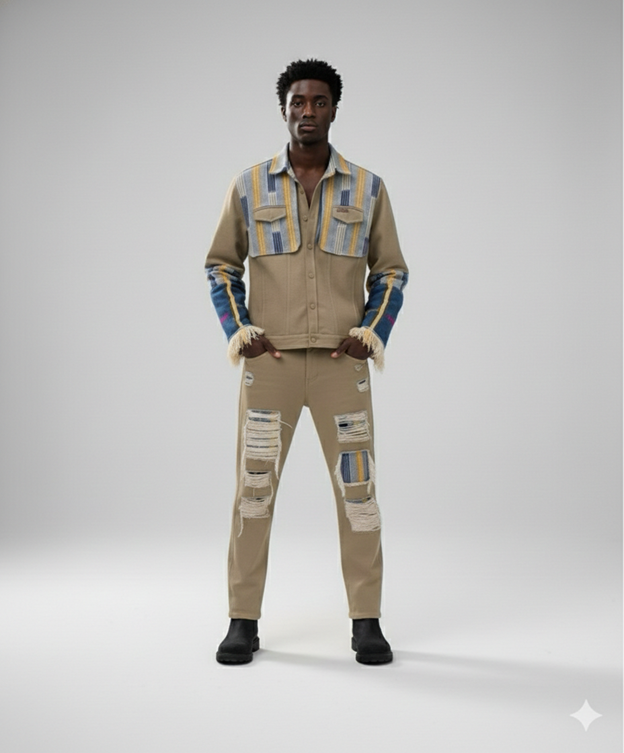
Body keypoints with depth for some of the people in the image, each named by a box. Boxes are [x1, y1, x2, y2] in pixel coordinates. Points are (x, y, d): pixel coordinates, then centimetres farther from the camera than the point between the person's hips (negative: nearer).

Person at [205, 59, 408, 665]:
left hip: (341, 363, 0)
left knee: (356, 489, 1)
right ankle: (243, 621, 14)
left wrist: (373, 332, -4)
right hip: (269, 361, 0)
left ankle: (366, 622, 13)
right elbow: (220, 264, 13)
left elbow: (391, 270, 11)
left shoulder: (367, 188, 6)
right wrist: (237, 330, -2)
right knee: (253, 489, 2)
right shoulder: (250, 185, 6)